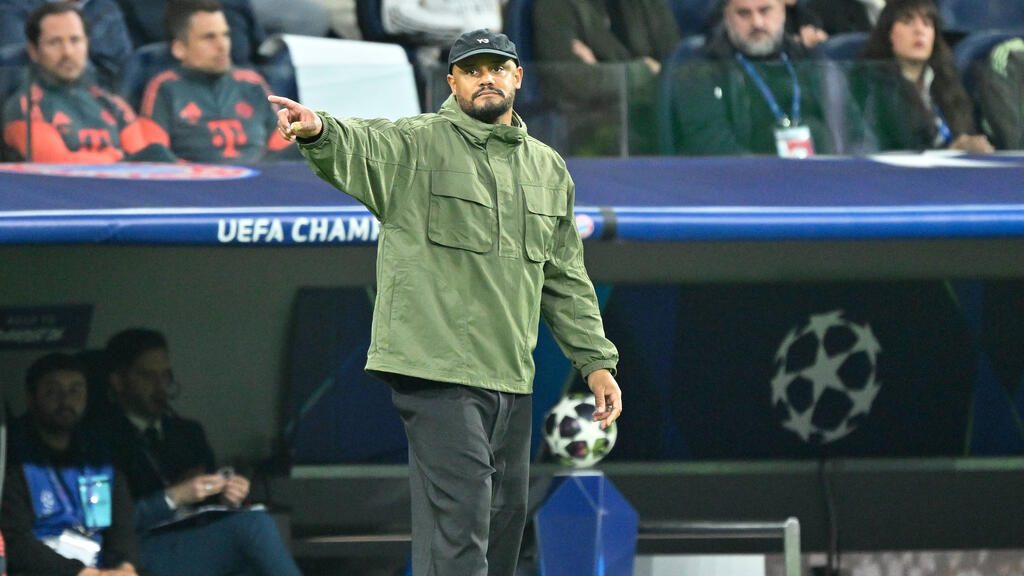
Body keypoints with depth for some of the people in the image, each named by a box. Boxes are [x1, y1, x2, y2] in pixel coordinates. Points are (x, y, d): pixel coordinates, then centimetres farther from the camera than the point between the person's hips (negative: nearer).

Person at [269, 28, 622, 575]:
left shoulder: (548, 169, 16)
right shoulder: (417, 145, -4)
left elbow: (566, 279, 22)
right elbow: (359, 148, -26)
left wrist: (597, 361, 17)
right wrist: (319, 133, -49)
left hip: (511, 380, 7)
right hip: (438, 371, -7)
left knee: (505, 519, 12)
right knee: (457, 531, -13)